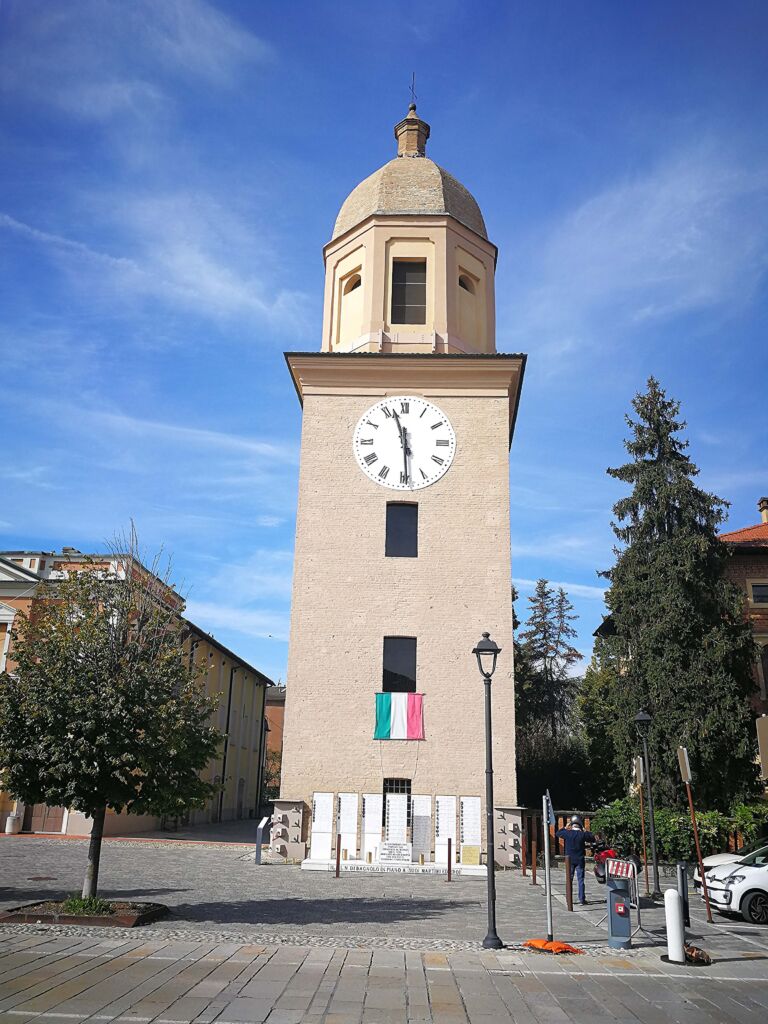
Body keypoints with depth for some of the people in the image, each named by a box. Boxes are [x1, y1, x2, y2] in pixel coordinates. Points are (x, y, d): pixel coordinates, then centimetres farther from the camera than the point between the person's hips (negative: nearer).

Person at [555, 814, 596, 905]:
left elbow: (557, 833, 9)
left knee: (569, 879, 11)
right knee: (580, 880, 5)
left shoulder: (567, 833, -10)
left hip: (569, 860, 1)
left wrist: (565, 828, 15)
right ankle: (582, 899, 6)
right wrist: (586, 831, 8)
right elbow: (593, 839, 4)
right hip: (580, 860, -1)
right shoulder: (583, 834, -13)